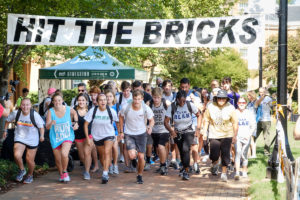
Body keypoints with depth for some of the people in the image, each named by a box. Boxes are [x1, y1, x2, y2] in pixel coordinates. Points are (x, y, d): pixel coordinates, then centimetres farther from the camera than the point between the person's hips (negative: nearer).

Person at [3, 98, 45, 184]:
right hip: (19, 138, 1)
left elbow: (41, 126, -6)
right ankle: (22, 170, 9)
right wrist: (5, 130, 9)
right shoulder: (16, 113, -12)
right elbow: (8, 120, 8)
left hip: (32, 140, -1)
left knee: (29, 160, 5)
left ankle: (30, 175, 34)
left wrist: (42, 135, -16)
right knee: (17, 155, -21)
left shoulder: (35, 115, -18)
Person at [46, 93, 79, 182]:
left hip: (68, 136, -1)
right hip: (55, 138, 1)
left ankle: (65, 172, 1)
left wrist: (76, 122, -1)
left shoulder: (69, 109, -10)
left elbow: (74, 113, 14)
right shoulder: (50, 111, -14)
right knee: (58, 159, 9)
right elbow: (47, 127, -20)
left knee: (64, 154, -25)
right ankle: (61, 175, 37)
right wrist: (51, 123, -41)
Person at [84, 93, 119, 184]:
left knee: (107, 152, -22)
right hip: (97, 137, 2)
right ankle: (106, 169, 38)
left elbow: (117, 122, 4)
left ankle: (105, 173, -24)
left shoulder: (111, 111, -13)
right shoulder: (93, 111, -13)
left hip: (109, 135, -2)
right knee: (102, 155, 13)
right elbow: (86, 124, -7)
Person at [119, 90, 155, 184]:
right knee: (132, 155, -18)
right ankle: (133, 160, 22)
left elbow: (152, 120, -3)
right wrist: (121, 131, 4)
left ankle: (140, 175, 25)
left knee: (141, 156, 0)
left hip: (141, 134, 1)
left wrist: (150, 127, -26)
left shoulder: (146, 109, -16)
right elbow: (121, 117, 4)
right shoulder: (126, 108, -17)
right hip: (129, 134, -1)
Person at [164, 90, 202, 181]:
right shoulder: (172, 107, -13)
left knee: (185, 149, -22)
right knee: (181, 151, 14)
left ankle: (186, 171, -17)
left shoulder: (190, 105, -13)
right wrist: (171, 130, -30)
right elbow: (166, 122, -14)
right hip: (177, 133, 2)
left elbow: (199, 115, 1)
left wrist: (198, 128, -7)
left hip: (189, 131, -2)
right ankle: (184, 167, 41)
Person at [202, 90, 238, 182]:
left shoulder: (230, 108, -4)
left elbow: (235, 123, 1)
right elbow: (206, 120, 8)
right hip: (214, 135, 1)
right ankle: (215, 164, 29)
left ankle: (224, 173, 11)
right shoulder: (210, 107, -1)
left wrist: (235, 136, 0)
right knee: (214, 154, -5)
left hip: (227, 135, -1)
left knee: (225, 154, -3)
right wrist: (204, 132, 5)